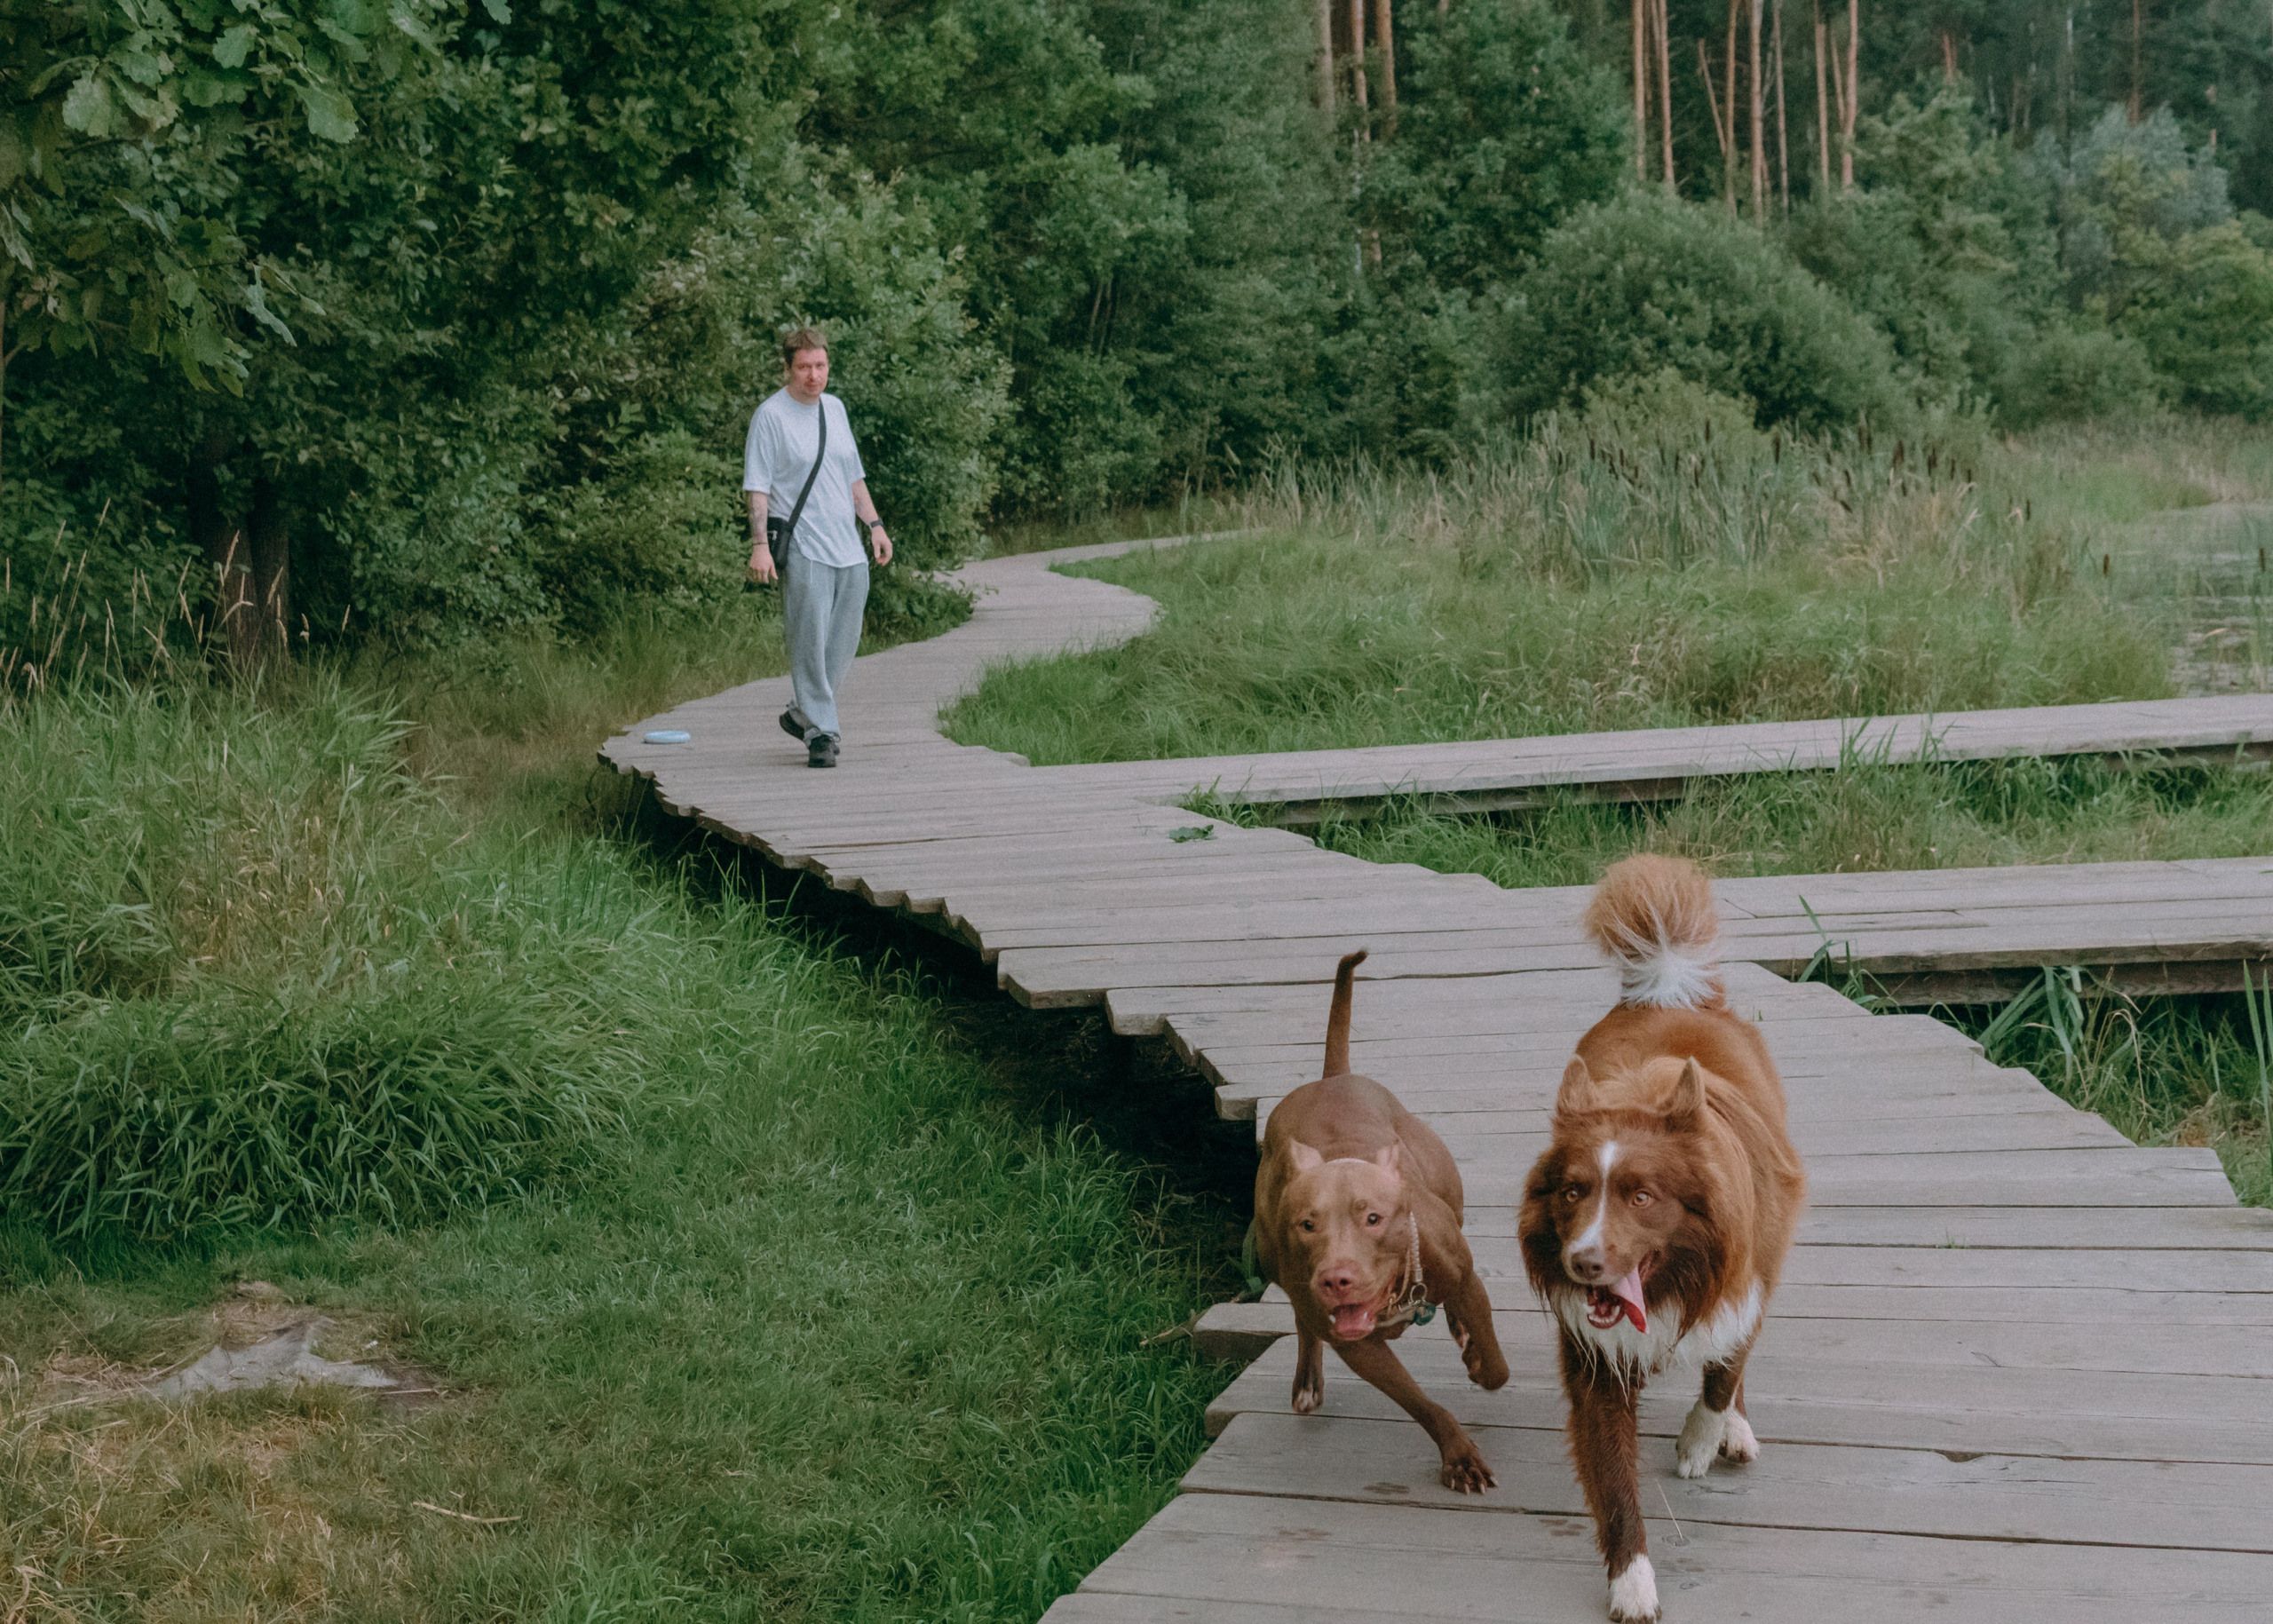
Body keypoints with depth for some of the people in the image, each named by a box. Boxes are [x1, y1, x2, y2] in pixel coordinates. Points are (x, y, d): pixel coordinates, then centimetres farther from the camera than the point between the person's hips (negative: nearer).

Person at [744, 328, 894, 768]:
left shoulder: (835, 408, 15)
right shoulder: (770, 415, -5)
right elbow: (757, 487, -8)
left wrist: (874, 524, 18)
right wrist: (759, 544, -16)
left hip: (849, 550, 7)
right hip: (802, 551, -7)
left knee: (844, 643, 8)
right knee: (810, 644, -7)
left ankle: (803, 714, 24)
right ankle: (820, 733, 1)